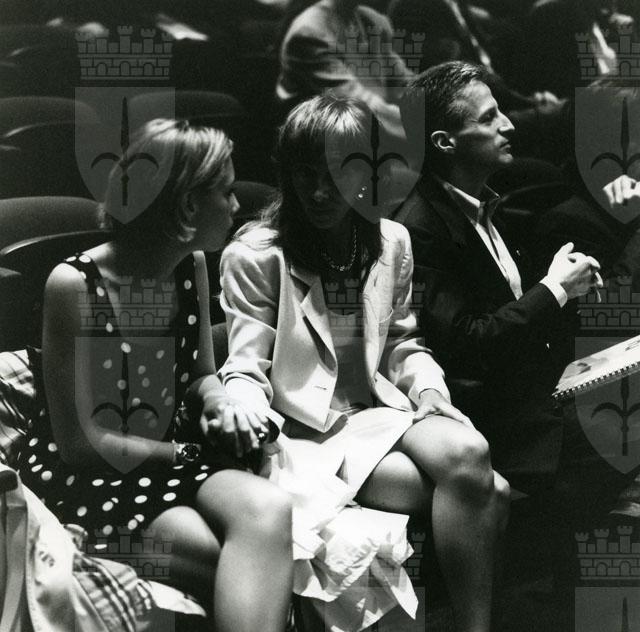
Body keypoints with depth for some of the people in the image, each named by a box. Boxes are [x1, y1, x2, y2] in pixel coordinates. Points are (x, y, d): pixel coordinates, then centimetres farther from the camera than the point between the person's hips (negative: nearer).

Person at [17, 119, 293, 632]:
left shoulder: (191, 267, 2)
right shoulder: (75, 283, -17)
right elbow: (80, 441, -15)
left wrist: (220, 402, -9)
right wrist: (185, 452, -11)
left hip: (170, 452, 6)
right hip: (86, 474, -5)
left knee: (268, 511, -29)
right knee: (257, 565, -29)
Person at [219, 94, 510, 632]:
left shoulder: (392, 243, 10)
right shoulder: (255, 255, -5)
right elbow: (245, 370, -7)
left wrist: (430, 392, -1)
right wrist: (251, 422, -28)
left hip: (378, 410, 5)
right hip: (307, 435, -5)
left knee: (468, 452, -30)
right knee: (482, 491, -24)